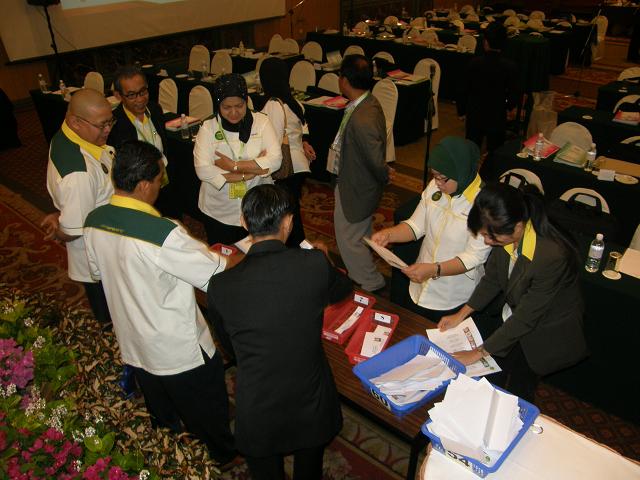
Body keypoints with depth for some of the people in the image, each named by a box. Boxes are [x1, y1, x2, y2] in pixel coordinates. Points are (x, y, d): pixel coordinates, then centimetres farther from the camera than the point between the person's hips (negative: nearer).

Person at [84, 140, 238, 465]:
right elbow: (216, 276, -25)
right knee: (207, 414, 22)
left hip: (132, 346, 7)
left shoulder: (94, 221, -11)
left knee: (163, 419, 32)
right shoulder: (164, 234, -34)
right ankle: (223, 456, 46)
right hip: (180, 350, -7)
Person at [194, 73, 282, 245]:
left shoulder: (261, 122, -5)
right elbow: (202, 170, -17)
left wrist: (233, 165, -20)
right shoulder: (208, 127, -6)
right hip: (219, 212, 0)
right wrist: (253, 169, -19)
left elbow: (275, 160, -15)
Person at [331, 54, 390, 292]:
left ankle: (373, 285, 29)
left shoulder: (362, 120, -36)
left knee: (349, 239, 10)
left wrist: (383, 179, -9)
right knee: (361, 235, 27)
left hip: (355, 192, -10)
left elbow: (377, 163, -29)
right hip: (356, 184, 10)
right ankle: (362, 275, 50)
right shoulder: (368, 102, -4)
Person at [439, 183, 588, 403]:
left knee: (517, 394, 10)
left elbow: (525, 318, -29)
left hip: (545, 334, -5)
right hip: (513, 315, 5)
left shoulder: (552, 257, -39)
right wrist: (461, 315, 0)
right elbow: (492, 279, 0)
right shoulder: (508, 236, -19)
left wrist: (479, 352, -21)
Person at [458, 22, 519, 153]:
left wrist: (461, 110, 9)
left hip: (475, 116, 0)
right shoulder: (510, 66, -12)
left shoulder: (475, 63, -12)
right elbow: (515, 94, -5)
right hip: (497, 118, 0)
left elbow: (465, 90, -6)